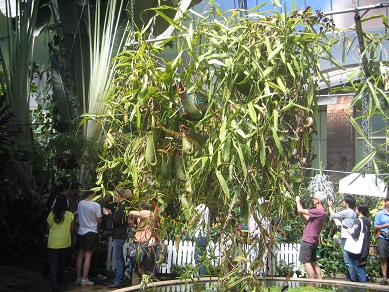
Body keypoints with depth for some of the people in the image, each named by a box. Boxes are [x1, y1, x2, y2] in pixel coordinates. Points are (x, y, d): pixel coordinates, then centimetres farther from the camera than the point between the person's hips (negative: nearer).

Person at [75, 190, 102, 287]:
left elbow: (78, 215, 9)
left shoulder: (80, 203, -2)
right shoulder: (96, 205, -15)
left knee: (80, 255, 13)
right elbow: (99, 221, -8)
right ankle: (84, 279, 4)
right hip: (91, 232, -5)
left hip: (81, 231, 5)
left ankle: (78, 278, 20)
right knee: (88, 256, 1)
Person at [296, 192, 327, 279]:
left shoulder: (318, 211, -21)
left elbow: (300, 210, -20)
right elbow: (309, 218, 19)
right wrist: (300, 205, 20)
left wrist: (298, 201, -1)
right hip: (313, 241, 10)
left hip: (307, 241, -10)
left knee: (306, 262, -4)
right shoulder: (322, 212, 11)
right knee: (313, 262, 17)